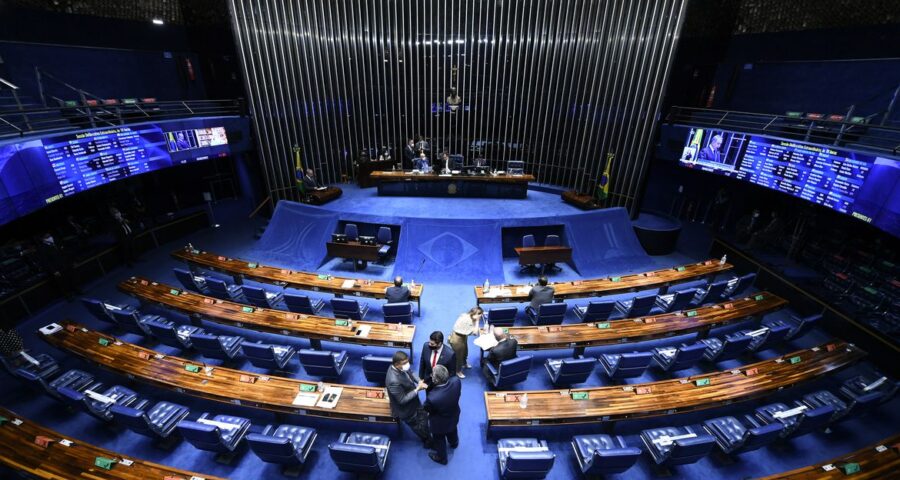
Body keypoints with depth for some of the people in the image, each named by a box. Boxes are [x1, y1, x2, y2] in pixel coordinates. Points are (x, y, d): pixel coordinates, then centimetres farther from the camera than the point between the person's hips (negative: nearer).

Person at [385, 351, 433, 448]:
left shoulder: (401, 367, -18)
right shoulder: (394, 380, -42)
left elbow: (410, 374, 2)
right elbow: (402, 400, -31)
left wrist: (419, 381, -16)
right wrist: (417, 389, -31)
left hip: (413, 401, 7)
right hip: (405, 409, -7)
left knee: (424, 417, 27)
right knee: (421, 427, 18)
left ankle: (427, 439, 56)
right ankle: (429, 442, 48)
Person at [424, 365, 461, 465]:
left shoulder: (432, 397, -47)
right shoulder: (456, 381, -35)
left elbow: (427, 409, -21)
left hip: (440, 423, -4)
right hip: (454, 416, 5)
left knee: (439, 440, 30)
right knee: (452, 431, 39)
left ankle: (441, 458, 59)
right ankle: (454, 443, 70)